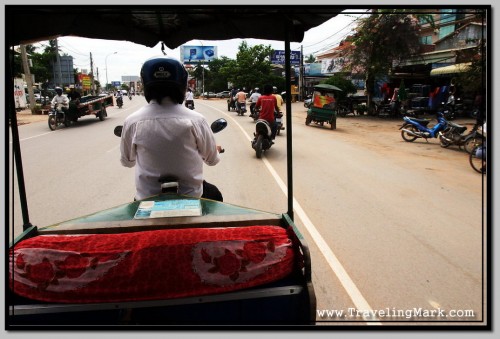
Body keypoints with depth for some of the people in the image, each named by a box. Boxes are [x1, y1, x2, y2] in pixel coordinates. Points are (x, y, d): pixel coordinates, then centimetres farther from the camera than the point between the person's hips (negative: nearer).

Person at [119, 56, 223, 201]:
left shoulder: (132, 122, -12)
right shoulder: (195, 120, -16)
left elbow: (127, 161, 6)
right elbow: (212, 159, -1)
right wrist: (216, 150, 23)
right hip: (191, 197, -1)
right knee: (215, 195, 30)